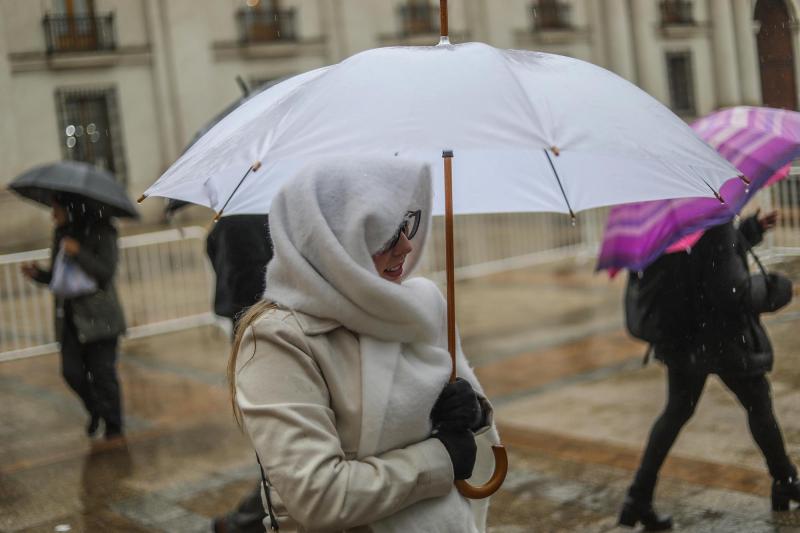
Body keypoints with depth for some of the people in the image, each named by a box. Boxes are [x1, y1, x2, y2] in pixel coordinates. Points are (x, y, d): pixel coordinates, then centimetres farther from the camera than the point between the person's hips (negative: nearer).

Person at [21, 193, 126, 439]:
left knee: (103, 373, -2)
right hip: (70, 317, 5)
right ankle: (95, 410, 28)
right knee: (72, 372, 2)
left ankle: (113, 426, 12)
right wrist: (38, 273, -3)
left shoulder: (101, 232, -8)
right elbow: (56, 274, 17)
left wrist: (79, 253, -26)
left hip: (98, 317, -5)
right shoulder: (61, 233, 10)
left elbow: (106, 272, -17)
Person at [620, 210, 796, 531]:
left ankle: (639, 498, 8)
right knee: (759, 407, 17)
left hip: (685, 337, 7)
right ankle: (785, 484, 37)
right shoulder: (716, 227, -25)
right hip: (724, 338, -7)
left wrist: (751, 230, 21)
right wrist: (774, 288, -9)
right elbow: (733, 291, -27)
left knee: (676, 412, 15)